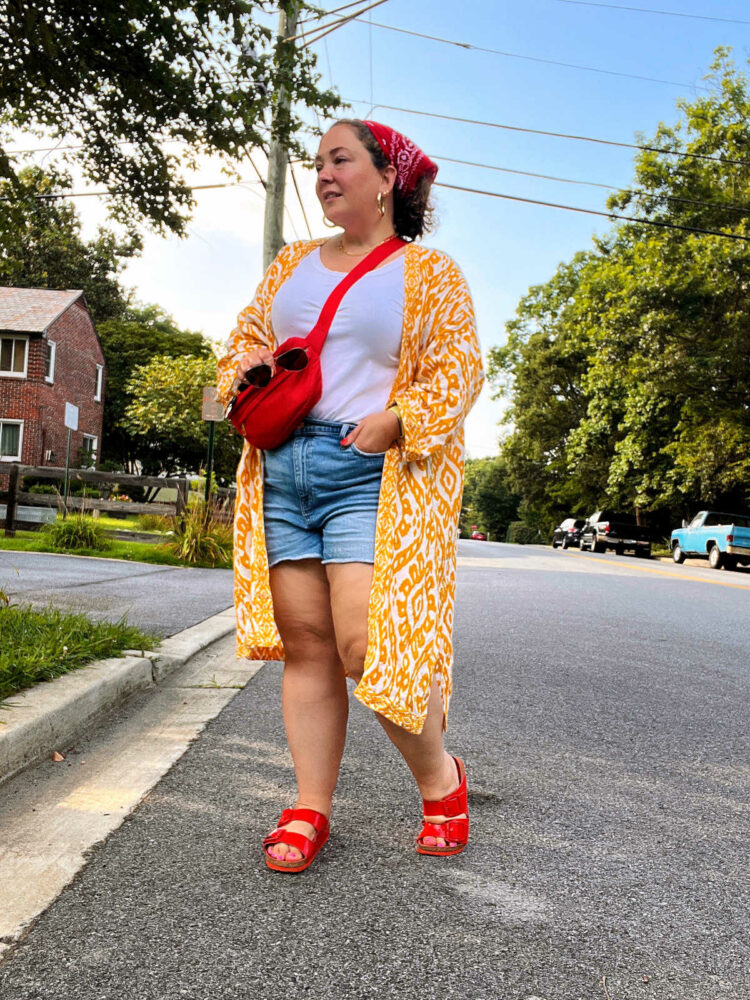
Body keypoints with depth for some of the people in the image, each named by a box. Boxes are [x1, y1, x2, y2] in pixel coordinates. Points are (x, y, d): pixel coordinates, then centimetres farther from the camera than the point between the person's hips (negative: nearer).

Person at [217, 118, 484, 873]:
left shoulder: (430, 274, 8)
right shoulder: (293, 263, 22)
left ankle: (439, 778, 14)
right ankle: (310, 810, 15)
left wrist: (396, 420, -15)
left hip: (372, 473, -4)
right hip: (283, 465, 5)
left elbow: (458, 368, -1)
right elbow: (246, 333, 27)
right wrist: (244, 365, 4)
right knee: (305, 643, 3)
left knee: (365, 645, -13)